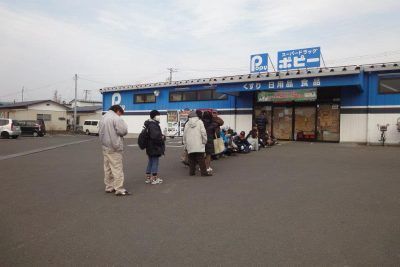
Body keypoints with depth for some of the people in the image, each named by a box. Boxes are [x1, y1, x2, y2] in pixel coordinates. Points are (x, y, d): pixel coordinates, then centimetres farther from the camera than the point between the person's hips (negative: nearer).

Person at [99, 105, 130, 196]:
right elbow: (123, 131, -17)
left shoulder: (103, 118, 16)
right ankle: (119, 189, -4)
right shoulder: (116, 118, -14)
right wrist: (124, 125, 1)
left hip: (105, 146, 9)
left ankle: (109, 187, 23)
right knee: (117, 168, -6)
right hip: (114, 147, -9)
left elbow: (100, 132, 19)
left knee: (108, 168, 15)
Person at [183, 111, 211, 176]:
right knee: (201, 159, -1)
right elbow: (203, 133, -6)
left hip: (190, 146, 3)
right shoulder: (199, 122, 1)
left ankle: (192, 172, 12)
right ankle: (203, 172, 0)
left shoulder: (187, 124, 9)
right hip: (199, 145, -3)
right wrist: (204, 141, 4)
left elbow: (184, 135, 10)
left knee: (191, 160, 9)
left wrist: (185, 145, 16)